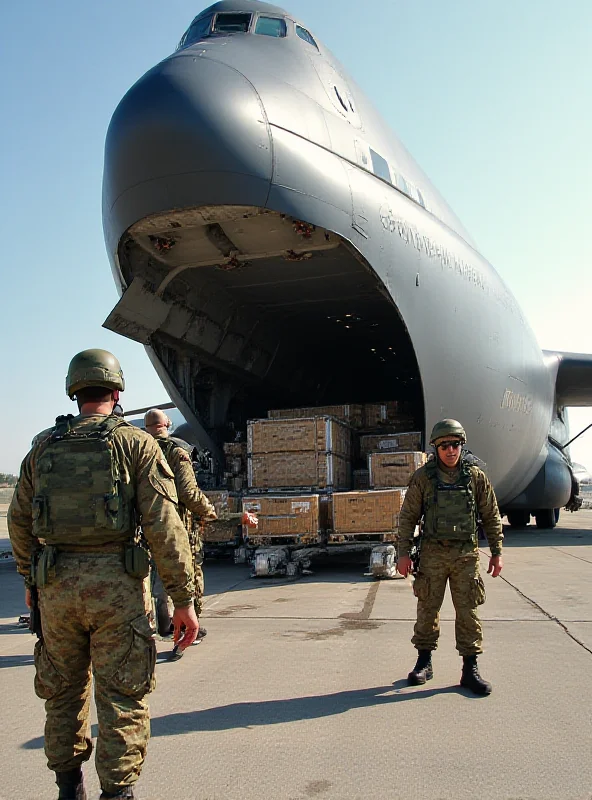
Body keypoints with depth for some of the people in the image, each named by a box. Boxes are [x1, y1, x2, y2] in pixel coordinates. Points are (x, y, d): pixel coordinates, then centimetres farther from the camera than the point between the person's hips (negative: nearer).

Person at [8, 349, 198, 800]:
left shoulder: (43, 447, 8)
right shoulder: (135, 443, -4)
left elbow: (19, 522, 14)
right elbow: (163, 525, -11)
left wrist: (29, 580, 28)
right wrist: (183, 599, -7)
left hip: (55, 585, 4)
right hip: (115, 582, -4)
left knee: (63, 690, 20)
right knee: (121, 697, 6)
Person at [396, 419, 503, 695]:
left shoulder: (476, 477, 2)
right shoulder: (422, 477, -2)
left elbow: (491, 517, 8)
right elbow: (408, 516, 1)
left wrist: (497, 552, 6)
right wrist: (404, 553, -4)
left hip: (466, 554, 0)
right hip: (432, 553, 0)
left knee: (468, 611, 3)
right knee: (427, 609, 8)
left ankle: (470, 670, 13)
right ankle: (424, 662, 24)